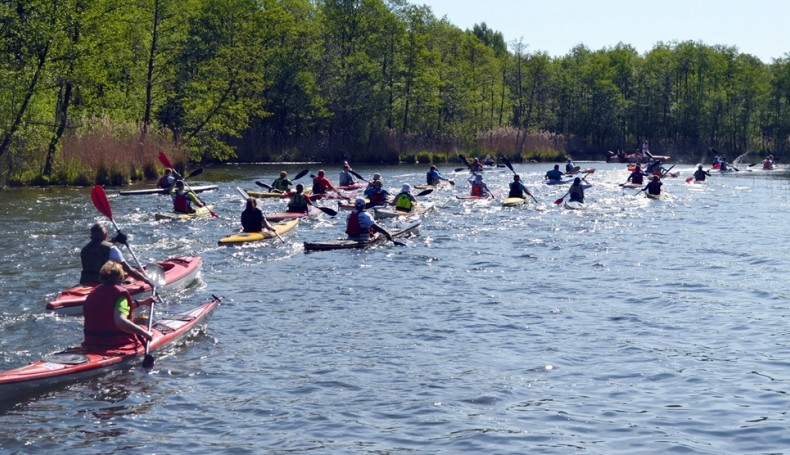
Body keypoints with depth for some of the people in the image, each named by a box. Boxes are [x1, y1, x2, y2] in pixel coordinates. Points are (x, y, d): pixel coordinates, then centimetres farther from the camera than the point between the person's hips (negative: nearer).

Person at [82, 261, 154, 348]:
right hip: (116, 344, -7)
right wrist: (144, 333, -28)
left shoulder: (93, 293, 8)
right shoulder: (119, 293, -16)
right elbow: (120, 321, -32)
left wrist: (142, 302, 28)